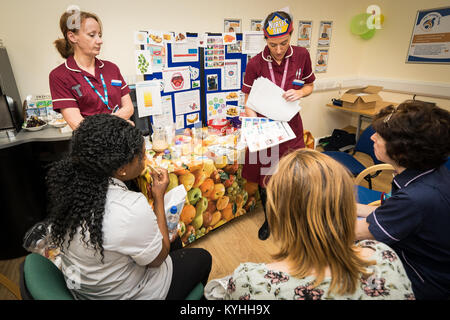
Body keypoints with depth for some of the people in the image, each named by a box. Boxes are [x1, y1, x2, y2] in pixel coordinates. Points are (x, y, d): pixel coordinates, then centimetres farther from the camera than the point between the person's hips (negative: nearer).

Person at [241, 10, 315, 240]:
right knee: (264, 177, 12)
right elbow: (249, 101, -8)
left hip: (290, 126, 2)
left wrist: (299, 93, -13)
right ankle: (268, 219, 38)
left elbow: (310, 86, 10)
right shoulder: (255, 64, -11)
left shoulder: (301, 55, -4)